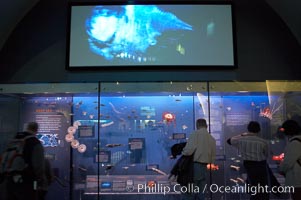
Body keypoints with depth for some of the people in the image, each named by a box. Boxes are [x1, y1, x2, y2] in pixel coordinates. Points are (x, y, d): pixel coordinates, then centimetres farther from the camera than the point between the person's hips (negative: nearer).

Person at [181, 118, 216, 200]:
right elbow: (212, 158, 12)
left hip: (194, 166, -6)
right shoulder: (212, 139, 10)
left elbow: (189, 150, -18)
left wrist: (183, 152, 2)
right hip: (204, 168, 6)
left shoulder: (195, 134, -7)